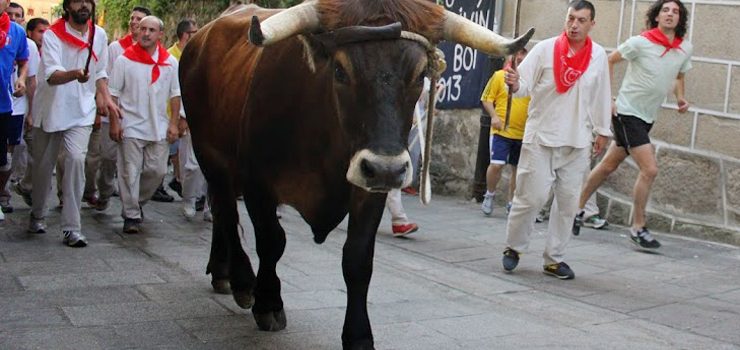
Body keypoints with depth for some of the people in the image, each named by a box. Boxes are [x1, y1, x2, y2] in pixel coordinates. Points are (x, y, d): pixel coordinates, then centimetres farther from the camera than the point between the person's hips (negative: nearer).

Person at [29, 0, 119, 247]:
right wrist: (74, 74, -45)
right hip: (50, 111, -1)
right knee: (43, 165, 11)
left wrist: (105, 97, 1)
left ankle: (71, 228, -16)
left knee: (76, 159, -18)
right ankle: (38, 215, 36)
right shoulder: (52, 35, -12)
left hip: (81, 113, 1)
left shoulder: (99, 35, 2)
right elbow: (51, 75, -26)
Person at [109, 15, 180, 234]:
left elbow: (175, 94, 10)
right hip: (131, 127, -3)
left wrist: (174, 123, 3)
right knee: (130, 173, -1)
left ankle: (136, 202, 29)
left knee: (157, 170, 6)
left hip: (159, 129, 3)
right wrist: (114, 122, -7)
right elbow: (113, 93, -1)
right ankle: (131, 216, 9)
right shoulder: (125, 60, -3)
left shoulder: (170, 62, 6)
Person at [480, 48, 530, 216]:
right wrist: (494, 116, -12)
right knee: (496, 164, -12)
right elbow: (486, 99, 1)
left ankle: (511, 203, 23)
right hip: (501, 131, -3)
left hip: (523, 133, 3)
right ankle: (489, 195, 12)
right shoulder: (500, 76, 0)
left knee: (518, 169, 9)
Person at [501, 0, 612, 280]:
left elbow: (601, 96, 12)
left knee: (568, 201, 6)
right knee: (531, 196, -4)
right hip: (541, 137, -3)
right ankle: (513, 248, 18)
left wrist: (602, 131, 16)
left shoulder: (598, 55, 3)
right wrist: (515, 84, -31)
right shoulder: (545, 49, -5)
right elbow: (524, 84, -8)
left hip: (577, 142, 3)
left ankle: (554, 258, 17)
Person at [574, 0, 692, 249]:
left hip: (648, 117, 7)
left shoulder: (685, 49, 2)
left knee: (608, 166, 16)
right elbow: (610, 61, -5)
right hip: (627, 113, -7)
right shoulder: (640, 42, -14)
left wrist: (680, 98, 0)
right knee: (649, 169, -14)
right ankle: (638, 228, -1)